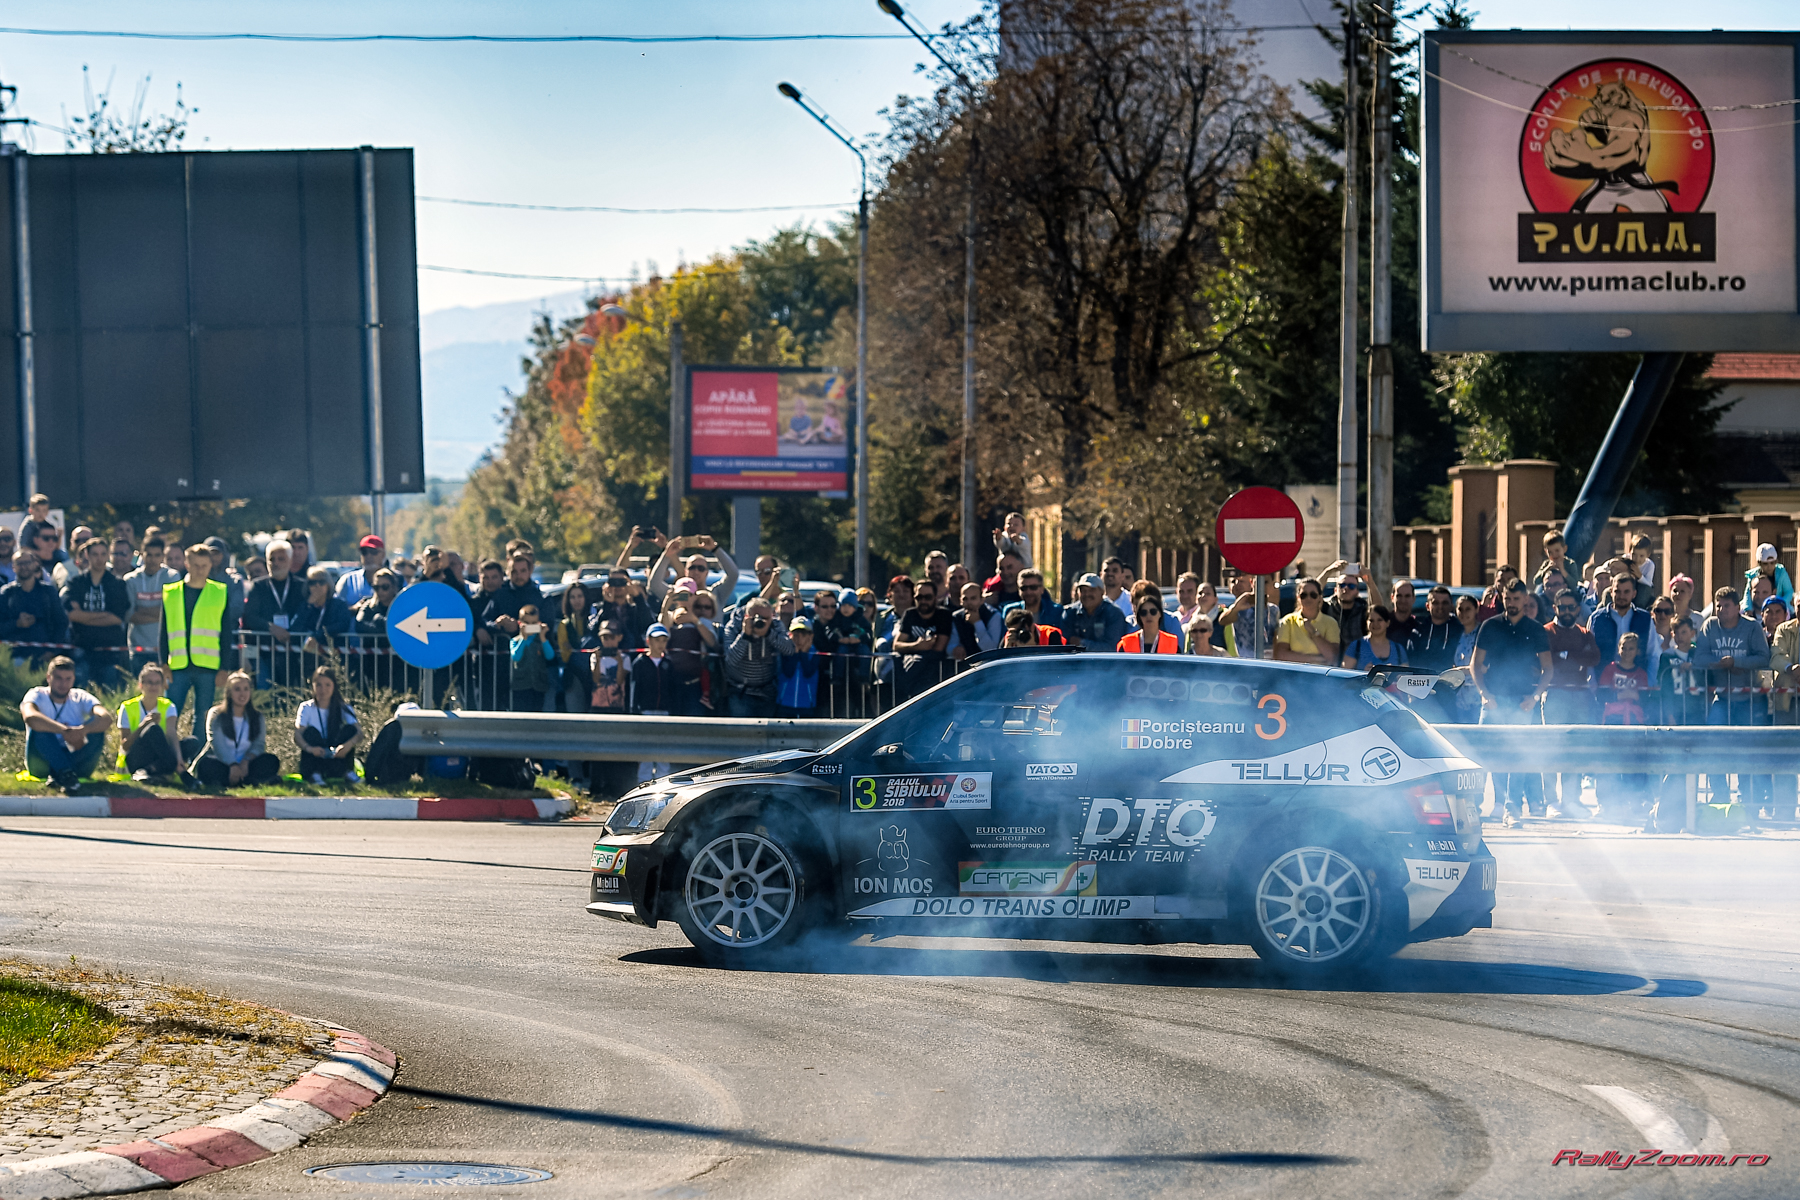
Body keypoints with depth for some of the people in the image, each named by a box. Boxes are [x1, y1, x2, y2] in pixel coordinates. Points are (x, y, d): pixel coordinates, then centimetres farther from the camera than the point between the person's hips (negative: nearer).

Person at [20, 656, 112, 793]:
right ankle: (66, 773, -42)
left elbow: (107, 718, -18)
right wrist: (65, 731, -43)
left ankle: (58, 774, -31)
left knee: (96, 726, -21)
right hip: (43, 764, -2)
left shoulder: (80, 697, 3)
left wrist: (83, 730, -40)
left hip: (76, 760, 2)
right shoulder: (37, 696, -4)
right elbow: (30, 717, -30)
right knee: (39, 727, -27)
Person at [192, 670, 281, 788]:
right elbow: (217, 744, -11)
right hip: (221, 764, -3)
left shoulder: (257, 717, 13)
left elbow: (258, 745, 1)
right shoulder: (216, 715, 4)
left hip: (245, 766, 3)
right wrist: (232, 766, -28)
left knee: (272, 761, -24)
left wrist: (246, 762, -22)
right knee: (207, 765, -37)